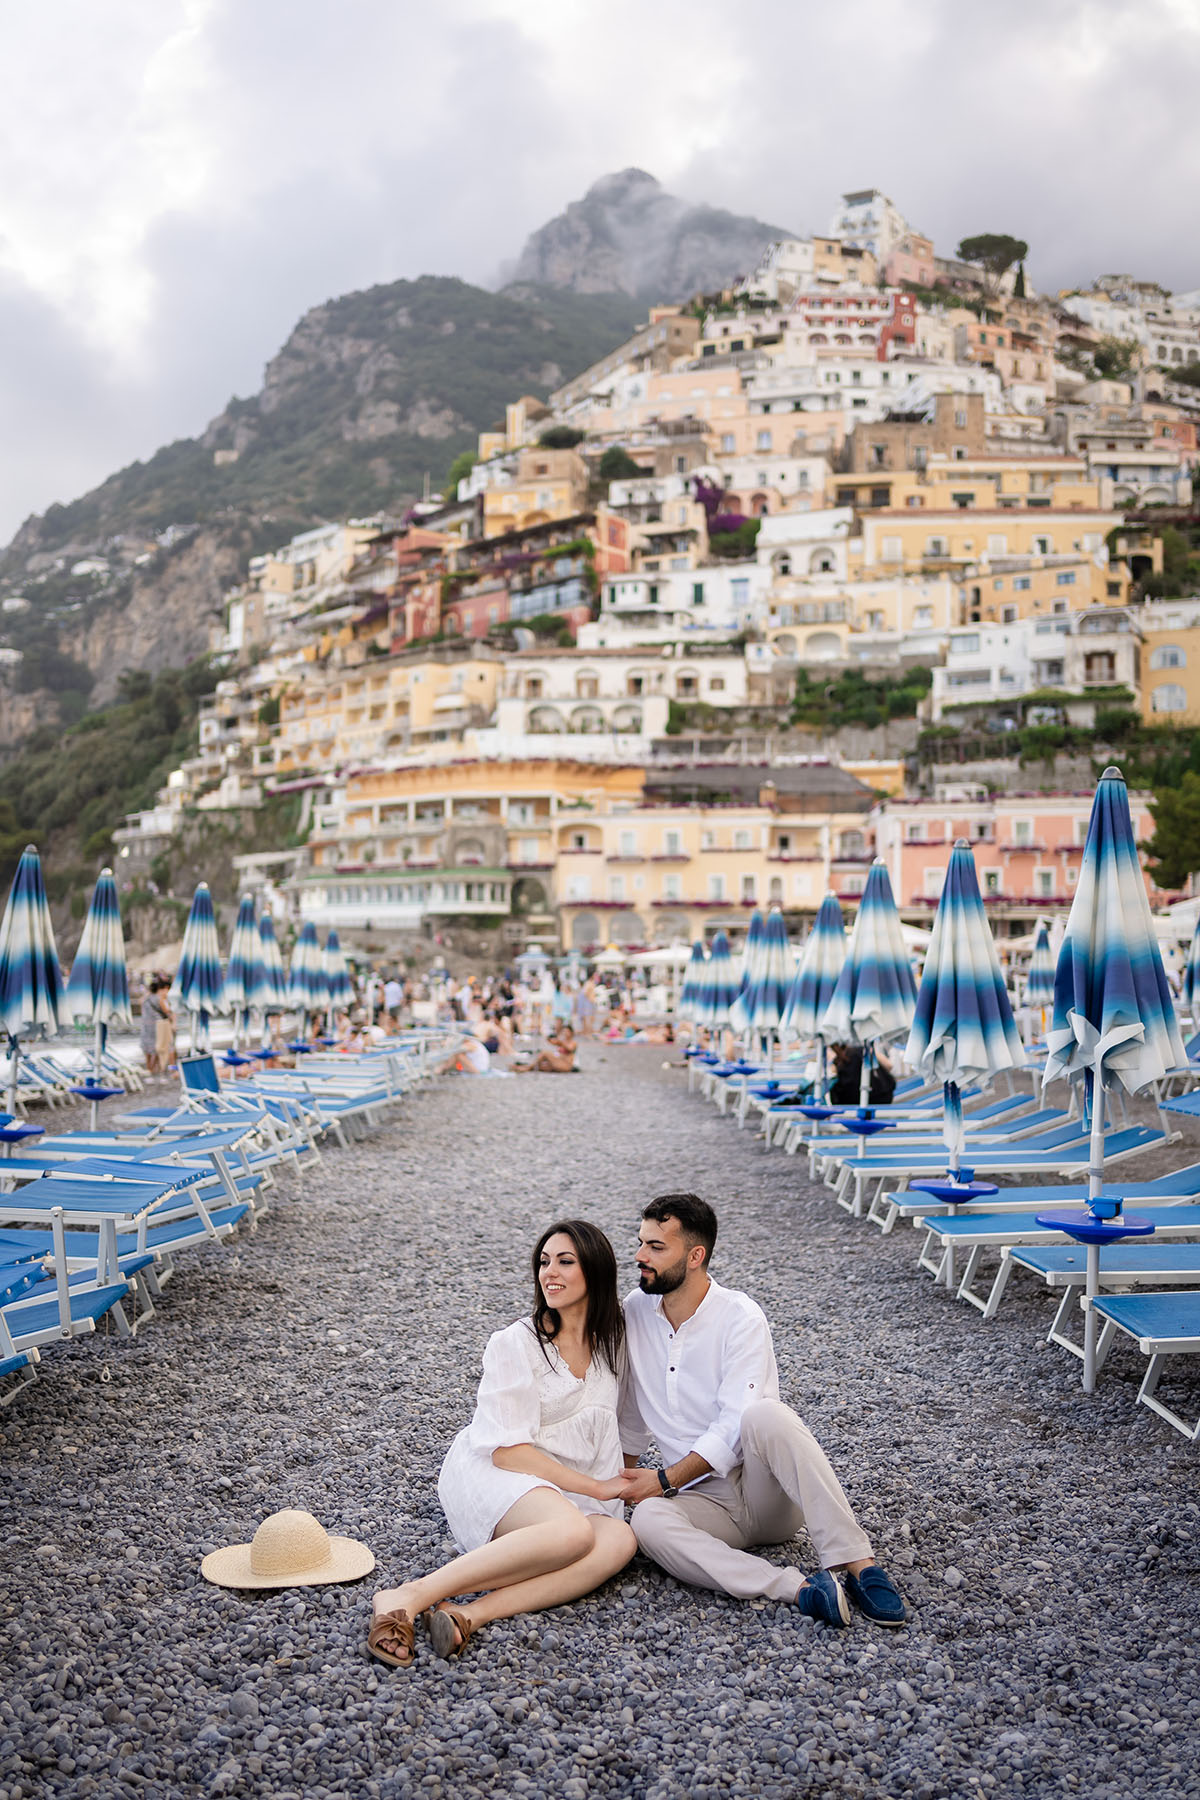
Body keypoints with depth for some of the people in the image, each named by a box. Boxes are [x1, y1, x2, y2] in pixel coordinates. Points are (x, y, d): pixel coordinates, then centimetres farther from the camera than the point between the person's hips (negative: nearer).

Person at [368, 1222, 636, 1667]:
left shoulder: (611, 1339, 7)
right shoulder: (516, 1344, -9)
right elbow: (507, 1450, -14)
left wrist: (624, 1479, 8)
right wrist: (596, 1487, -14)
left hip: (564, 1490, 5)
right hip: (488, 1473, -5)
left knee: (620, 1540, -29)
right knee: (574, 1531, -37)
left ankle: (471, 1614, -39)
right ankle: (410, 1597, -37)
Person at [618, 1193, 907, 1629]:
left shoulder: (740, 1318, -11)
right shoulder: (636, 1311, 5)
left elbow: (733, 1429, -17)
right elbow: (631, 1406, 18)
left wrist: (664, 1480, -18)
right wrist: (627, 1477, 12)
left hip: (764, 1489, -4)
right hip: (706, 1499, 4)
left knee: (763, 1415, -37)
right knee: (648, 1520, -32)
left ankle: (857, 1563, -35)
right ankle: (797, 1589, -37)